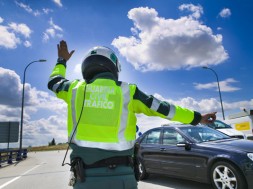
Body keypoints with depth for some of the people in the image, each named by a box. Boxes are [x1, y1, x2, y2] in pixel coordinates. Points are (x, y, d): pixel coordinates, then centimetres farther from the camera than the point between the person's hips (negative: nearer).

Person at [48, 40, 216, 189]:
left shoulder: (75, 88, 5)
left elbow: (53, 82, 26)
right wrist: (197, 117, 19)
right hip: (121, 174, -1)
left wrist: (62, 61, 44)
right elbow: (163, 109, 7)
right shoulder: (127, 91, 0)